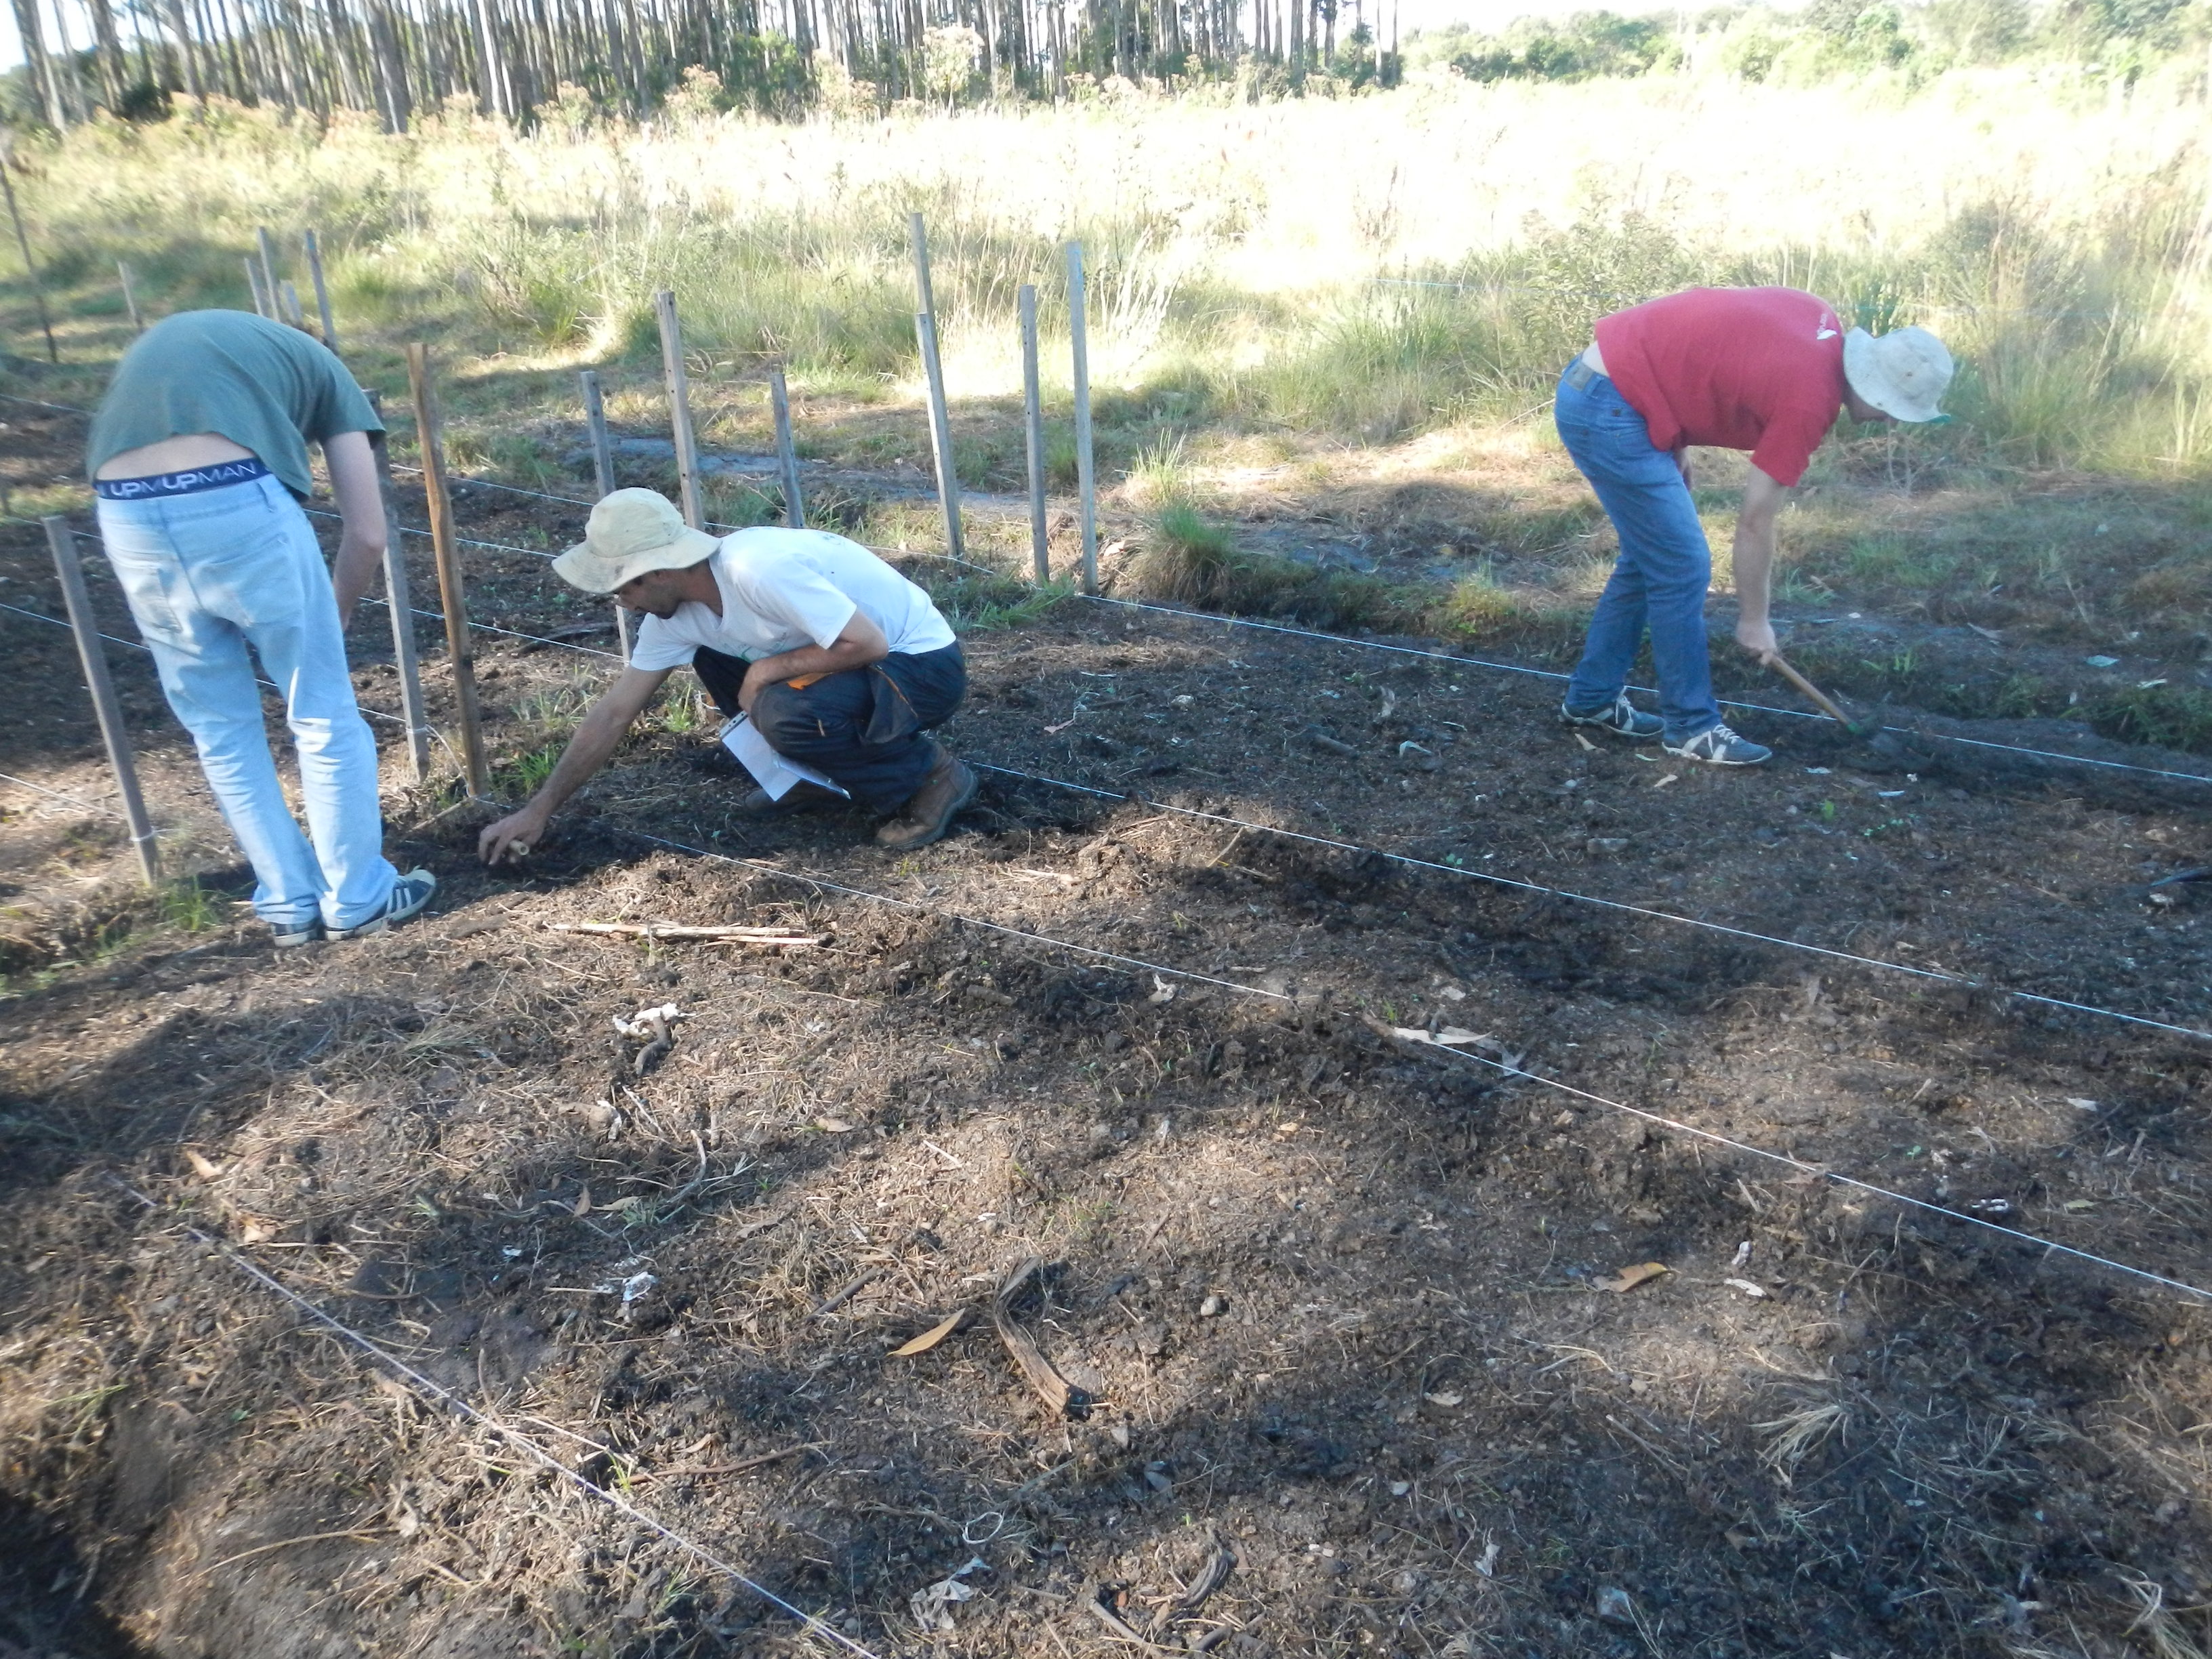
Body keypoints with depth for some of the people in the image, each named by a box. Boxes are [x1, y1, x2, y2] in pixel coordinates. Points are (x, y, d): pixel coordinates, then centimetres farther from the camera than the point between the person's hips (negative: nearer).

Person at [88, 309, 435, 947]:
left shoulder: (158, 343, 36)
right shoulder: (318, 365, 23)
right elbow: (367, 533, 15)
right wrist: (331, 621, 31)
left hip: (125, 515, 4)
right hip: (234, 502, -4)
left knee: (220, 729, 19)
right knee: (324, 717, 13)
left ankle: (290, 906, 29)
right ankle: (358, 900, 25)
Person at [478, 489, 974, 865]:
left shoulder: (759, 569, -30)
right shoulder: (677, 614, -2)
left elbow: (868, 643, -31)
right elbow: (613, 713, 4)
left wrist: (766, 670, -20)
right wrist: (538, 810, 4)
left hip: (925, 667, -9)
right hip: (860, 662, 9)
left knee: (787, 711, -33)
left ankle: (929, 776, -9)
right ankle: (817, 774, 14)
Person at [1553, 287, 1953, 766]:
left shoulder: (1823, 322, 7)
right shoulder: (1809, 399, -17)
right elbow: (1755, 524, -10)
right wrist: (1755, 619, 2)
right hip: (1609, 411, -10)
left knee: (1647, 558, 17)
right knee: (1683, 566, -4)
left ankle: (1591, 697, 26)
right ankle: (1692, 727, 7)